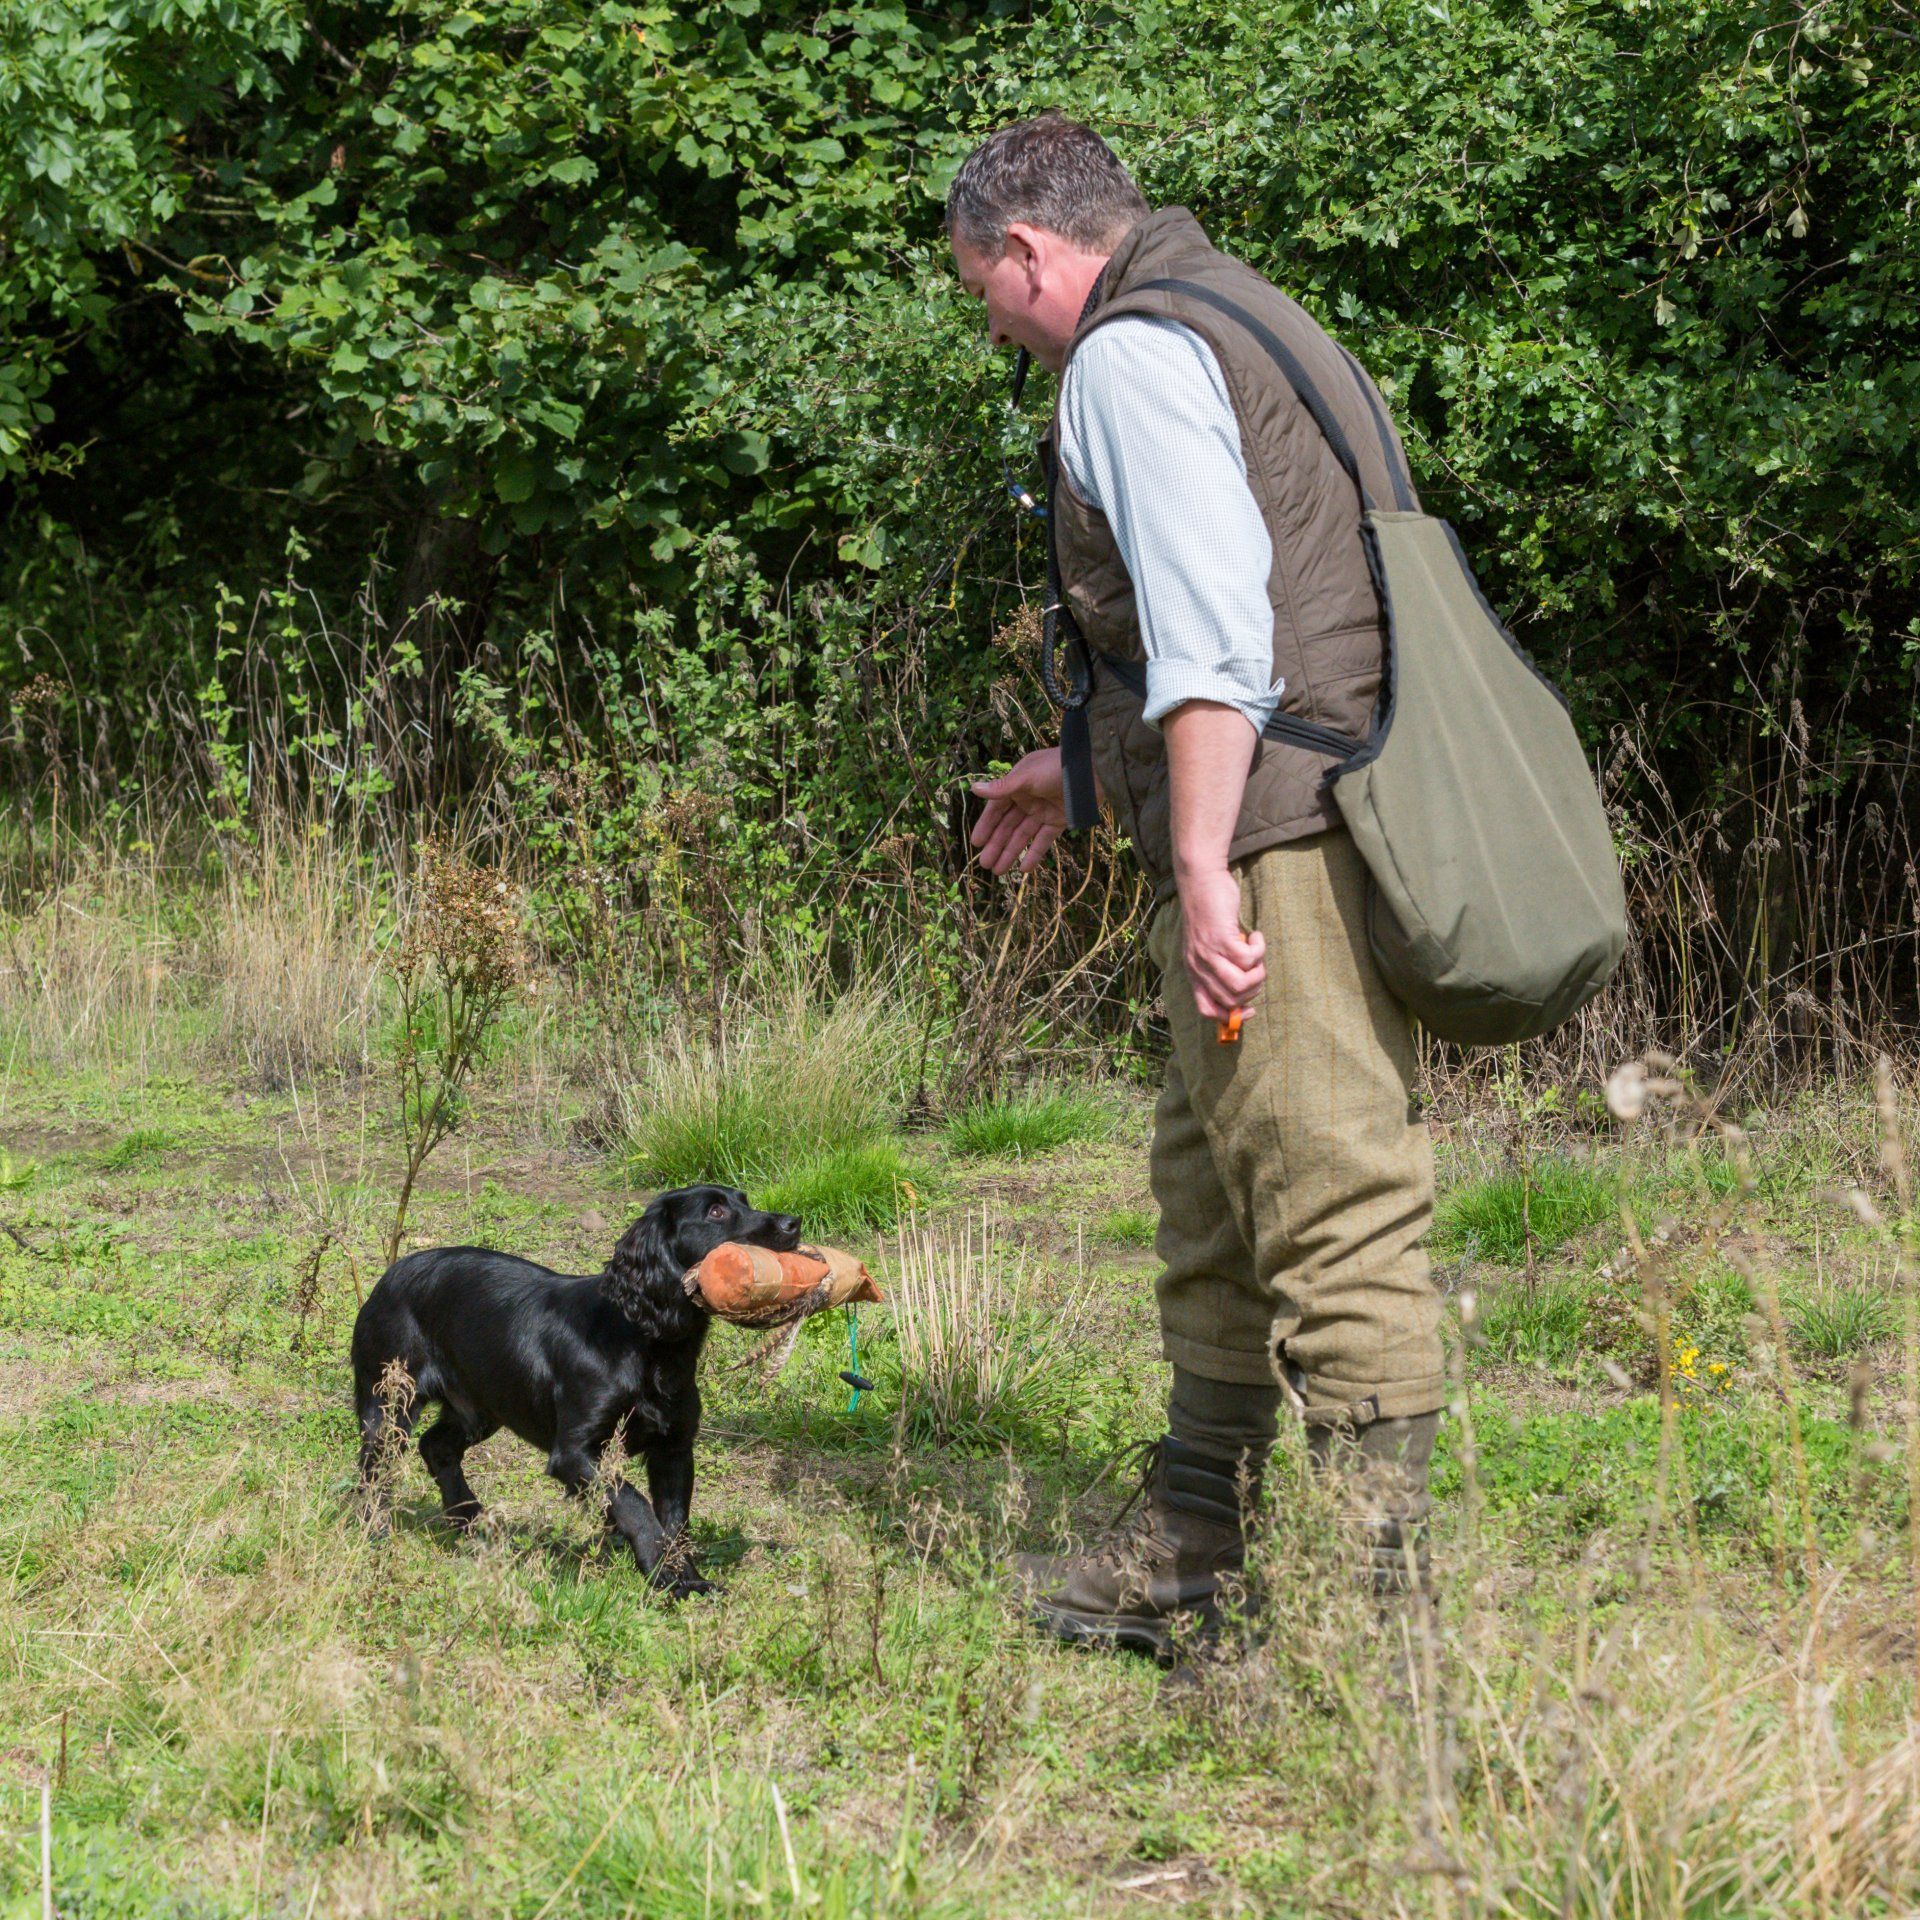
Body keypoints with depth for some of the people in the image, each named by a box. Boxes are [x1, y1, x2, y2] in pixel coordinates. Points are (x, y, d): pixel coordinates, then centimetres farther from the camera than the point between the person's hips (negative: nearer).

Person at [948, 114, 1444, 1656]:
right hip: (1324, 820, 11)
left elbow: (1213, 625, -20)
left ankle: (1371, 1587, -9)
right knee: (1214, 1191, 18)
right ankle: (1193, 1548, 26)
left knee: (1332, 1205, -10)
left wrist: (1202, 867, -23)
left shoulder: (1128, 355, -8)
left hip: (1280, 836, -11)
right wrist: (1088, 769, 42)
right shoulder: (1229, 318, 24)